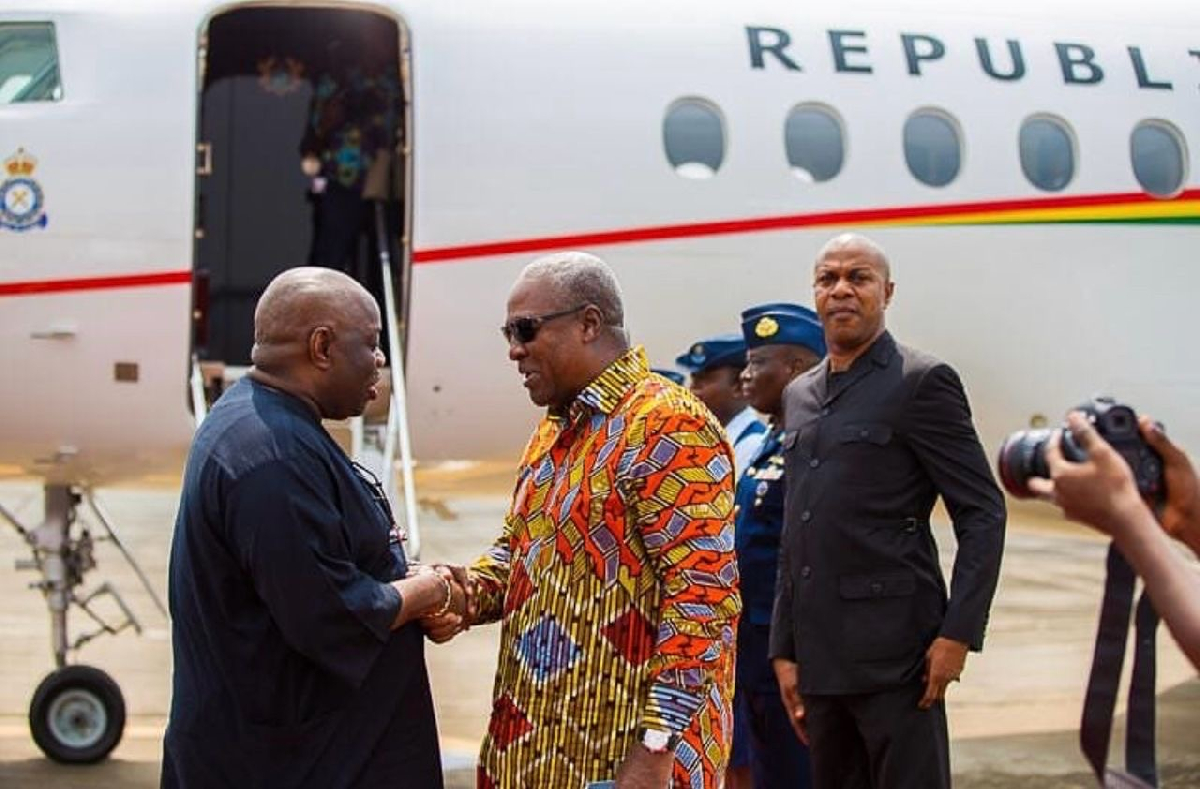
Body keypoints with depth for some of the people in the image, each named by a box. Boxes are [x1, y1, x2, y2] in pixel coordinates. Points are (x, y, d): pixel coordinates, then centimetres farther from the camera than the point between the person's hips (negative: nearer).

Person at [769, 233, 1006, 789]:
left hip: (893, 651, -6)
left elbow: (984, 514, -7)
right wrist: (784, 649, 14)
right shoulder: (799, 395, 16)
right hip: (818, 656, 7)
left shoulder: (922, 382, -4)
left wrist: (959, 633, -15)